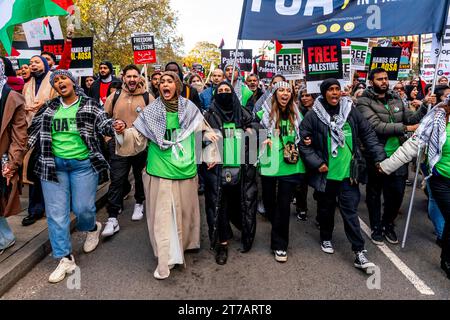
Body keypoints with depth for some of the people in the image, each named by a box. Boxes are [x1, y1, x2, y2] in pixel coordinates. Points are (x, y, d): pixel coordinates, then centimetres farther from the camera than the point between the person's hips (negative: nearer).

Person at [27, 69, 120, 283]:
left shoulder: (90, 105, 3)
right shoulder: (48, 109, 10)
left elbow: (104, 124, -2)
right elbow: (33, 133, 12)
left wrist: (114, 126, -25)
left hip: (83, 163, -3)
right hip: (54, 164, 3)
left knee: (83, 208, -2)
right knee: (56, 212, 3)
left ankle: (92, 227, 36)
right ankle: (65, 258, 15)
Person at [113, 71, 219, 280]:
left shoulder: (190, 109, 4)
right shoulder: (150, 112, 1)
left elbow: (206, 133, 13)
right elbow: (137, 137, 0)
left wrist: (210, 156, 10)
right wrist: (124, 133, -19)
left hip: (186, 171, 2)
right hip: (160, 172, -1)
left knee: (184, 212, 13)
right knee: (162, 215, 0)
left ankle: (182, 246, 35)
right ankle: (165, 259, 9)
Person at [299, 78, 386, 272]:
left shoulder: (351, 111, 2)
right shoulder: (313, 115, -7)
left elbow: (368, 135, 6)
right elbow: (303, 142, -4)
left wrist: (380, 157, 0)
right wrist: (316, 163, -11)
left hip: (348, 173, 1)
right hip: (325, 174, -1)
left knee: (350, 211, 1)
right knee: (326, 209, 15)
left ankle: (359, 252, 8)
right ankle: (326, 238, 39)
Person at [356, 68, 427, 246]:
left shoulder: (396, 99, 9)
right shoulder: (364, 102, -10)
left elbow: (411, 118, 6)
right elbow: (376, 126, -21)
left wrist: (425, 107, -10)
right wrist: (405, 128, -22)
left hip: (397, 156, 5)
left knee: (397, 193, 11)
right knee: (374, 195, 12)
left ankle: (388, 224, 35)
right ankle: (376, 228, 31)